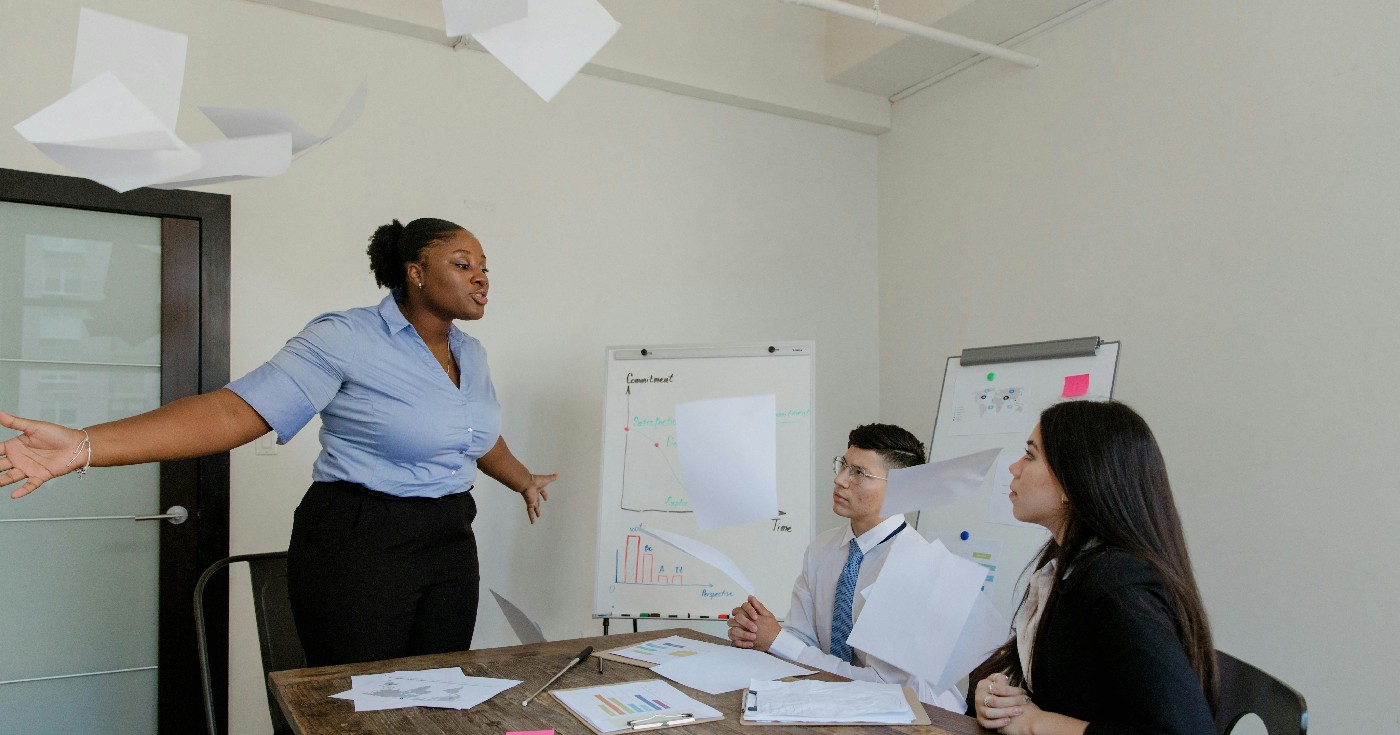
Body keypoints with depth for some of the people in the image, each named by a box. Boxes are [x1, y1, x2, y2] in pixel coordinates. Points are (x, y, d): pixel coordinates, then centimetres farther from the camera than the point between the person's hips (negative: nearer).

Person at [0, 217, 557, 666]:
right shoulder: (347, 339, -13)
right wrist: (83, 446, -29)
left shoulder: (471, 355, 8)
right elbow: (236, 411, -20)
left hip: (450, 544, 7)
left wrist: (524, 481, 42)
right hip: (359, 546, -6)